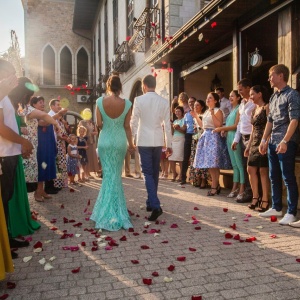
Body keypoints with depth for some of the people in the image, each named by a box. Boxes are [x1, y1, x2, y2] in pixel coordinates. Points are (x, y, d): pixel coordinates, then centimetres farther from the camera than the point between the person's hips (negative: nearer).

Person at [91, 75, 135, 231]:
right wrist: (131, 143, 10)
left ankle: (109, 214, 13)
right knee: (116, 175, 13)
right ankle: (117, 212, 23)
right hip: (120, 141, 1)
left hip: (105, 140, -1)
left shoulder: (100, 101, -7)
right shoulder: (127, 103, -6)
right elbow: (127, 126, -2)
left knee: (109, 175, 7)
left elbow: (99, 124, -4)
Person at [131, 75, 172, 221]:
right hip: (158, 141, 4)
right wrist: (168, 144, 11)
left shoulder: (139, 100, -6)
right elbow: (167, 125, 4)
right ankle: (150, 202, 25)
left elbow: (134, 122, -5)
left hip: (144, 141, -3)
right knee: (154, 172, 14)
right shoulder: (164, 101, 3)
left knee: (148, 173, -2)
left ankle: (155, 206, -14)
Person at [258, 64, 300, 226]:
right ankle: (276, 208, 25)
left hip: (286, 142, -8)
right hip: (273, 142, 8)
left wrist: (285, 141, -24)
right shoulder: (273, 97, 15)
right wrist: (264, 140, 16)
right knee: (274, 177, 13)